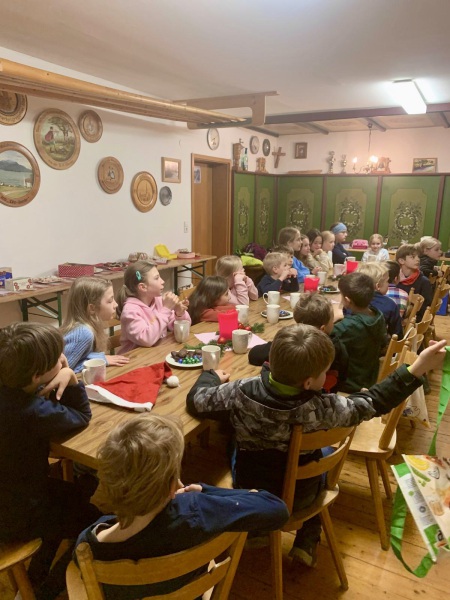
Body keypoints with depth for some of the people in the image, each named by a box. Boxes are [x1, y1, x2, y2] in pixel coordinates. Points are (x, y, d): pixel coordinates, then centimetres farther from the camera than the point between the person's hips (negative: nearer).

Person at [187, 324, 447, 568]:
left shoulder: (241, 391, -27)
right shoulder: (320, 408, -33)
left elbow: (196, 400, -10)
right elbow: (371, 403, -19)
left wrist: (212, 375, 9)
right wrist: (417, 369, -17)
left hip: (249, 489, 2)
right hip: (299, 498, -1)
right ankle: (307, 543, 30)